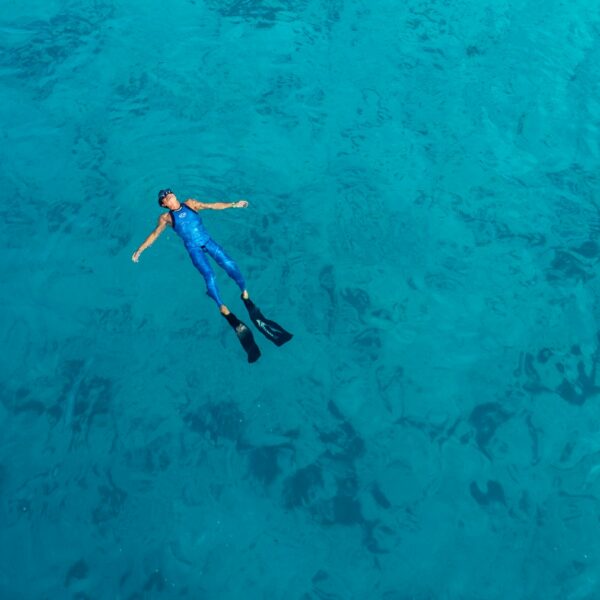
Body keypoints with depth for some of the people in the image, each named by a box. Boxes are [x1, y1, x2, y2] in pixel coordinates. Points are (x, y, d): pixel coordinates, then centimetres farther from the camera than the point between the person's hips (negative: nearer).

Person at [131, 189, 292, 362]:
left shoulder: (190, 204, 14)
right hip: (193, 248, -2)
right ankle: (226, 312, -25)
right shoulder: (166, 217, 9)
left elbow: (213, 206, 14)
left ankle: (245, 295, -3)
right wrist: (139, 250, 5)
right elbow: (154, 234, 10)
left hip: (207, 241, 2)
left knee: (230, 264, -17)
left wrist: (233, 204, 8)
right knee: (209, 276, -21)